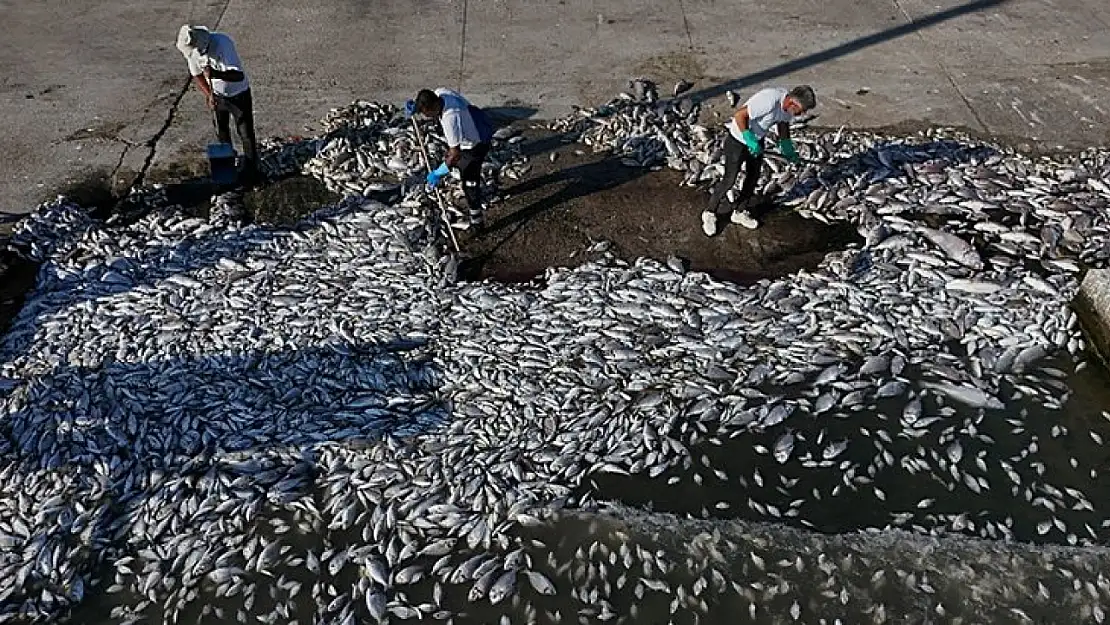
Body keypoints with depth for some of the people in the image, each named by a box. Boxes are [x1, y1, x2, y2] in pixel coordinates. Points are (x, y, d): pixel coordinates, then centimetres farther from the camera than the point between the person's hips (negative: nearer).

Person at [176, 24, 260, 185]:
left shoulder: (222, 43, -34)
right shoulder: (191, 50, -16)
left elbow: (239, 75, -40)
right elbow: (197, 75, -1)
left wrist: (216, 74, -56)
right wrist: (208, 94, -17)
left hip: (238, 93, -5)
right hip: (217, 94, 5)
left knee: (246, 133, 1)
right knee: (221, 132, 18)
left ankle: (251, 170, 17)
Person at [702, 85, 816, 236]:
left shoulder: (789, 103, -9)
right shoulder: (769, 101, -35)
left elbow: (783, 122, 11)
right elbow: (740, 115, -34)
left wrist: (787, 148, 6)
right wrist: (749, 140, -34)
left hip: (757, 140, 8)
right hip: (738, 140, -8)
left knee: (753, 178, 15)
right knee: (729, 180, -2)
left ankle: (740, 213, 32)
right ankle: (710, 213, 16)